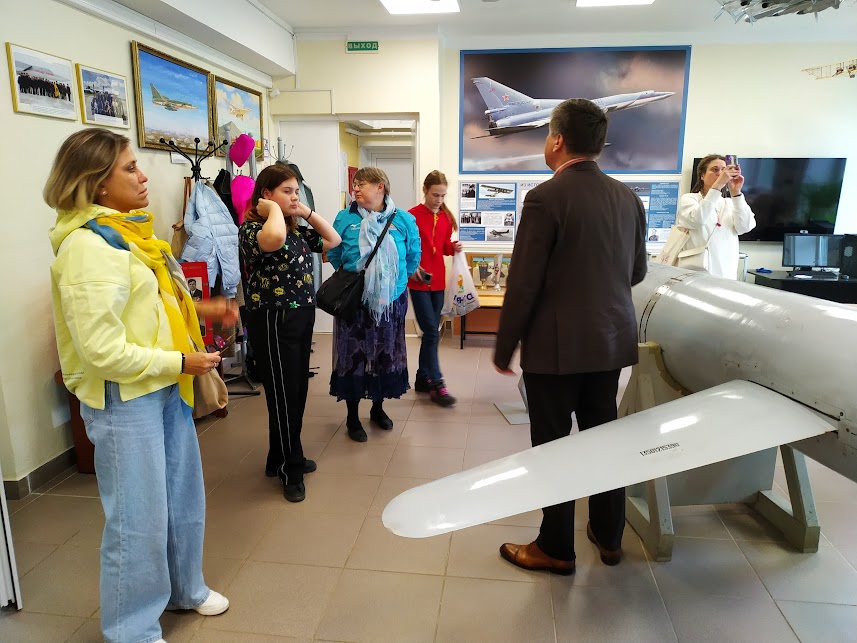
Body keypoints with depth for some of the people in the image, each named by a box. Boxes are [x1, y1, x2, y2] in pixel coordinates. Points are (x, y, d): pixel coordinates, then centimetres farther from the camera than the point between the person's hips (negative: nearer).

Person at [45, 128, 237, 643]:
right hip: (123, 399, -9)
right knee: (139, 518, 6)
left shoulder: (128, 231, 8)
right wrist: (181, 363, -17)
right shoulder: (88, 247, -20)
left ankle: (183, 587, 45)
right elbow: (104, 352, -23)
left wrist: (198, 309, 7)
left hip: (166, 387, 9)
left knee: (184, 498, 21)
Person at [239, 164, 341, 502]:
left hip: (301, 319, 9)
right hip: (273, 321, -9)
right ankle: (290, 470, 18)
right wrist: (274, 209, -18)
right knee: (283, 395, 2)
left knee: (297, 392, 16)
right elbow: (274, 238, -37)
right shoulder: (251, 228, -14)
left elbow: (333, 240, 16)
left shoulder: (297, 230, 12)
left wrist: (307, 213, 7)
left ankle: (281, 458, 34)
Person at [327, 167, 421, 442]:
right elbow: (334, 256, 5)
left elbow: (413, 258, 7)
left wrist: (391, 279, 8)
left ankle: (378, 407, 34)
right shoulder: (345, 219, -3)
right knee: (353, 355, 5)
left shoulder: (403, 220, -3)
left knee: (386, 353, 13)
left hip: (391, 300, 1)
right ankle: (352, 416, 21)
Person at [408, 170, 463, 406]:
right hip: (418, 282, -6)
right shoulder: (412, 215, -8)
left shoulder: (446, 217, 8)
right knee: (432, 331, -9)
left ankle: (422, 378, 24)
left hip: (438, 281, 6)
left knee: (431, 332, 11)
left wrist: (454, 247, -4)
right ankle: (436, 385, -2)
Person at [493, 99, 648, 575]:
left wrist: (504, 348, -5)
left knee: (553, 445, 7)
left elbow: (523, 284, -16)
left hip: (556, 344, -6)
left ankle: (556, 549, 22)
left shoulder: (545, 198, -15)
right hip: (612, 339, 7)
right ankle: (609, 536, 35)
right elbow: (638, 271, 13)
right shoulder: (629, 198, 4)